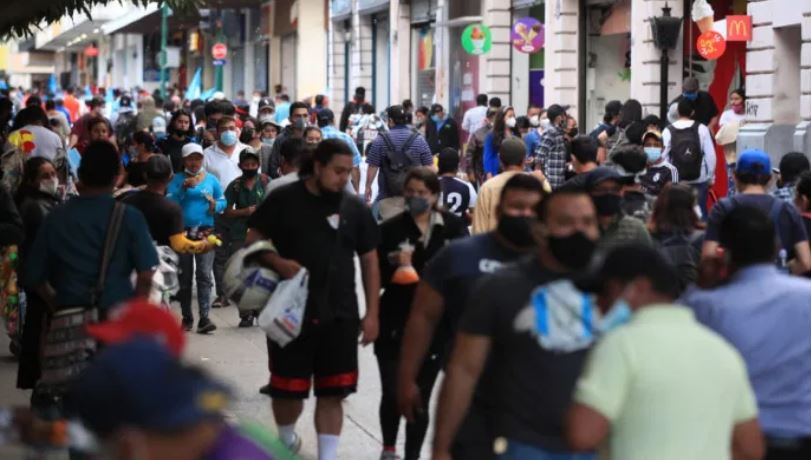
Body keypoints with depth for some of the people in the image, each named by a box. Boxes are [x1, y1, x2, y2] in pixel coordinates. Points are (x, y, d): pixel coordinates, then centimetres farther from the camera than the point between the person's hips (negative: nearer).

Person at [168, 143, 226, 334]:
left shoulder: (211, 179, 8)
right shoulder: (178, 180, 4)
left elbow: (223, 201, 11)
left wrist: (215, 206, -10)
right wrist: (183, 188, -18)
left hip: (205, 232, 0)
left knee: (204, 275, -9)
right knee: (184, 277, 7)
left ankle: (204, 318, -14)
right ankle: (187, 318, 15)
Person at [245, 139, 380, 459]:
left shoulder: (355, 209, 5)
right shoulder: (284, 200, -4)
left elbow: (369, 261, 10)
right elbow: (253, 242, 0)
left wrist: (372, 313, 5)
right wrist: (277, 263, -20)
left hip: (340, 315, 2)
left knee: (333, 392, 2)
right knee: (288, 388, 8)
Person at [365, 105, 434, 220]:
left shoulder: (380, 141, -1)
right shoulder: (419, 140, 3)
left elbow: (373, 167, -1)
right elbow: (429, 168, 4)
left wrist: (368, 187, 11)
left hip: (388, 197, -2)